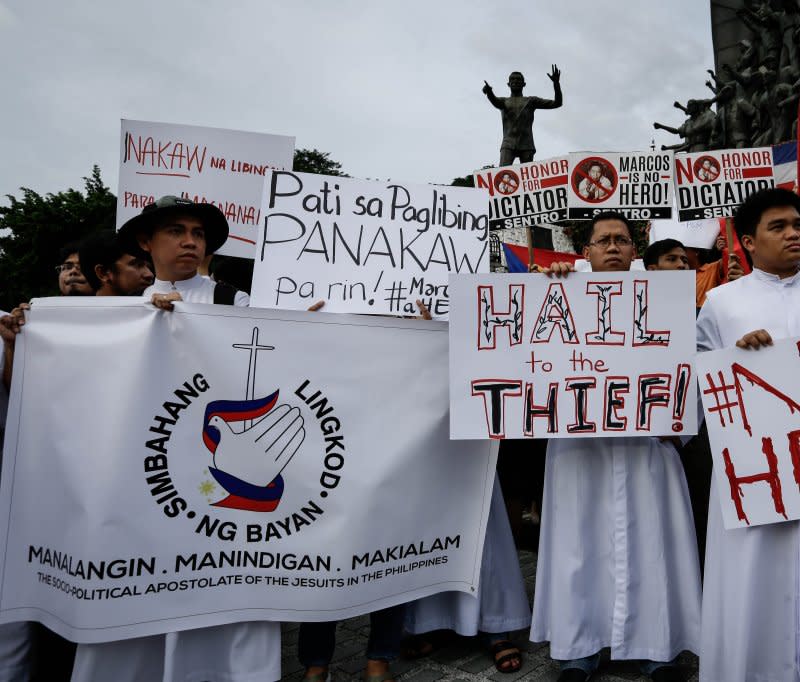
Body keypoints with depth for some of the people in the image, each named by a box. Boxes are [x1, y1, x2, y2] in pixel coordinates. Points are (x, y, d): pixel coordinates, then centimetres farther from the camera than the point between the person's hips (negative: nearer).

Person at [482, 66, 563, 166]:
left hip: (526, 145, 0)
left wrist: (556, 83, -4)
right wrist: (489, 91, -30)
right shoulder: (503, 101, 20)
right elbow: (495, 102, -6)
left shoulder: (531, 101, 19)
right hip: (508, 144, 0)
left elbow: (557, 103, 13)